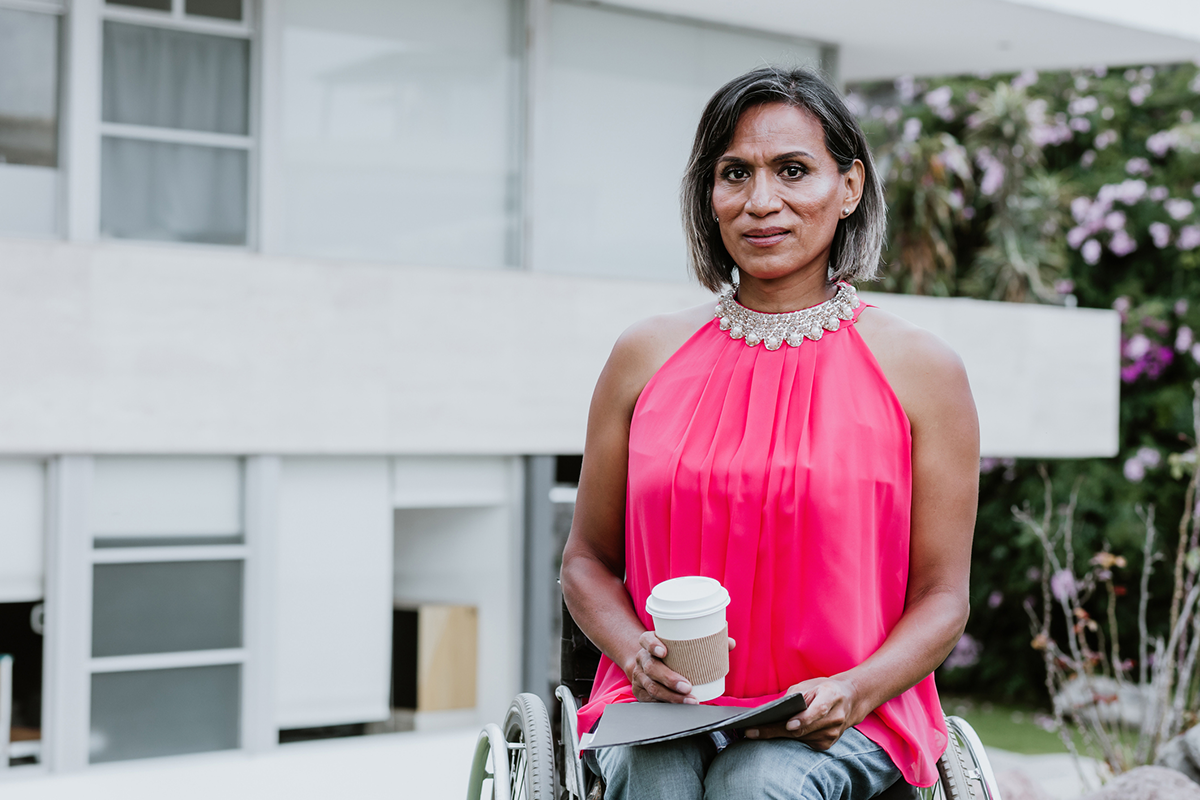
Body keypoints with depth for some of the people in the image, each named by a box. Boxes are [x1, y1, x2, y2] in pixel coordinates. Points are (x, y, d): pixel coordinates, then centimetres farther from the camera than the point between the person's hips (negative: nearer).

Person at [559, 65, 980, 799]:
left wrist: (852, 692, -15)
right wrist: (636, 651, -6)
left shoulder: (919, 369, 3)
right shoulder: (649, 356, 9)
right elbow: (588, 558, 15)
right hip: (664, 707, 1)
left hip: (842, 719, -1)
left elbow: (943, 597, 3)